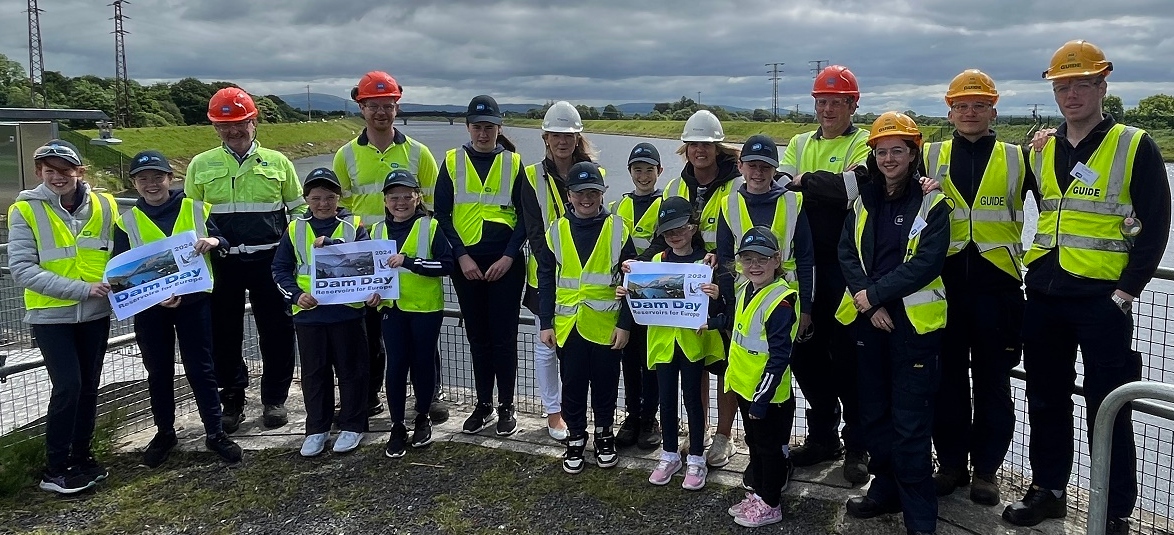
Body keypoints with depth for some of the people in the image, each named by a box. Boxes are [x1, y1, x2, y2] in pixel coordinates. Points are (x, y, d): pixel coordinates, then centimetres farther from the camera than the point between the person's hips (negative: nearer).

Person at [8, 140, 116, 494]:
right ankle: (54, 470, 5)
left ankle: (80, 455, 28)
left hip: (95, 313, 4)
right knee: (68, 386, -10)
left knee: (89, 386, 11)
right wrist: (81, 289, -22)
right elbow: (22, 269, -14)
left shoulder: (104, 205, -1)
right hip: (50, 316, -3)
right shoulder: (25, 211, -9)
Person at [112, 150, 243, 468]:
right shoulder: (127, 222, 2)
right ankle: (165, 433, 27)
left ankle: (215, 432, 15)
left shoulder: (195, 210, 1)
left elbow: (225, 247, 8)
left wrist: (215, 242, -17)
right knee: (159, 373, 12)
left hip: (194, 301, -1)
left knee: (200, 369, 5)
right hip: (149, 307, 1)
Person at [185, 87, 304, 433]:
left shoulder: (277, 162, 5)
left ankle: (274, 400, 20)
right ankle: (231, 402, 22)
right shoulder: (201, 166, 6)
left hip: (270, 260, -1)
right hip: (221, 263, 1)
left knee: (276, 332, 5)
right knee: (224, 335, 8)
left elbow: (300, 209, 10)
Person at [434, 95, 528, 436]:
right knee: (477, 336, 10)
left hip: (505, 262, -1)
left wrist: (509, 256, -10)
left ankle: (506, 408, 15)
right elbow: (442, 213, 1)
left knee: (504, 337, 2)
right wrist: (461, 255, -8)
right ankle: (483, 406, 21)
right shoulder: (452, 161, 4)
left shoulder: (513, 163, 3)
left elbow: (526, 216, 1)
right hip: (466, 262, 1)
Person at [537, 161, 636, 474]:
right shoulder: (557, 230, 1)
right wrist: (546, 323, 0)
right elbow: (546, 280, 4)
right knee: (572, 384, 10)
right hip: (568, 325, 1)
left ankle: (604, 435, 30)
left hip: (606, 325, -1)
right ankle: (575, 437, 26)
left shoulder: (617, 229, -4)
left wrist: (625, 324, -7)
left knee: (605, 384, 11)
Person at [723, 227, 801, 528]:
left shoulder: (781, 301, -22)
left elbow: (779, 357, -23)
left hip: (768, 394, -8)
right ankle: (758, 493, 38)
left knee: (770, 447, 9)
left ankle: (770, 504, 24)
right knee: (754, 444, 22)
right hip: (744, 388, 8)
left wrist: (761, 399, -21)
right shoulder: (745, 291, 4)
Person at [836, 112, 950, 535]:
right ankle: (886, 489, 31)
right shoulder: (863, 202, 10)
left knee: (910, 423, -4)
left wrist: (874, 293, -16)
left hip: (913, 322, -5)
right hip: (869, 320, 5)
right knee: (874, 413, 14)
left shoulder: (932, 203, -5)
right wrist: (867, 303, -11)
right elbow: (847, 254, 3)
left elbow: (927, 262, -15)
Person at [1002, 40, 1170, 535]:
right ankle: (1048, 490, 29)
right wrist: (1037, 270, 9)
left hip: (1103, 298, -5)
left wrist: (1126, 291, -12)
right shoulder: (1042, 150, 10)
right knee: (1046, 399, 14)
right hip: (1043, 296, 5)